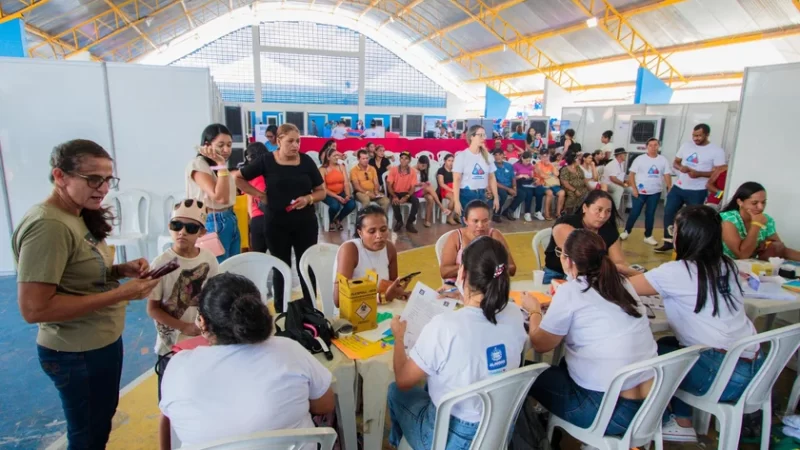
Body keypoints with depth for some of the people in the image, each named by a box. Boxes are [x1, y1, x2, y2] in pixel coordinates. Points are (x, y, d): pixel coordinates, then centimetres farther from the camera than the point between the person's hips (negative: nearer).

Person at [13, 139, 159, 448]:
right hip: (76, 353, -8)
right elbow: (33, 309, -28)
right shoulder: (48, 226, -26)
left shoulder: (81, 216, 2)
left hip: (103, 341, 9)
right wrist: (120, 294, -29)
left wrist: (122, 270, -6)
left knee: (104, 416, 28)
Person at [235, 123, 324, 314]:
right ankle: (280, 310, 25)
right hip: (277, 224, -1)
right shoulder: (266, 160, -4)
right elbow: (238, 178, 5)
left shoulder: (306, 161, 0)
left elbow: (321, 191, 5)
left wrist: (308, 199, -15)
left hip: (305, 223, 1)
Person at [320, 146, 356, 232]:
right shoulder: (323, 169, -7)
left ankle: (338, 220, 8)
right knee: (335, 205, -36)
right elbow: (324, 188, -13)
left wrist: (348, 195, -20)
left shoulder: (341, 167, 6)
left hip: (341, 192, 4)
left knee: (352, 204, -24)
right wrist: (337, 197, -23)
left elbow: (346, 183, -2)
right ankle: (331, 222, 2)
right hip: (329, 194, -4)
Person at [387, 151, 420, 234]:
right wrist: (394, 196, -29)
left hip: (407, 193, 2)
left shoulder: (413, 171, -7)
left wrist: (406, 197, -27)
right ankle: (399, 221, -6)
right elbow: (389, 185, -11)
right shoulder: (393, 169, -11)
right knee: (395, 202, -34)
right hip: (395, 193, -1)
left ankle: (410, 223, -12)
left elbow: (412, 188, -7)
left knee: (416, 201, -27)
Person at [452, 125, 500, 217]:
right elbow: (456, 180, -10)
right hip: (466, 195, -4)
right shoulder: (462, 155, -7)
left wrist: (496, 197, 10)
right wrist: (456, 201, -16)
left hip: (482, 195, 4)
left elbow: (491, 178, 12)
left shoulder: (486, 156, 7)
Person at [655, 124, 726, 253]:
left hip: (697, 192, -5)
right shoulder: (686, 146, 7)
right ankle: (668, 243, 16)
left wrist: (699, 174, -27)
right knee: (668, 213, 4)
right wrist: (680, 167, -12)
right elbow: (675, 162, 12)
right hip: (678, 188, 5)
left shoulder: (717, 151, -7)